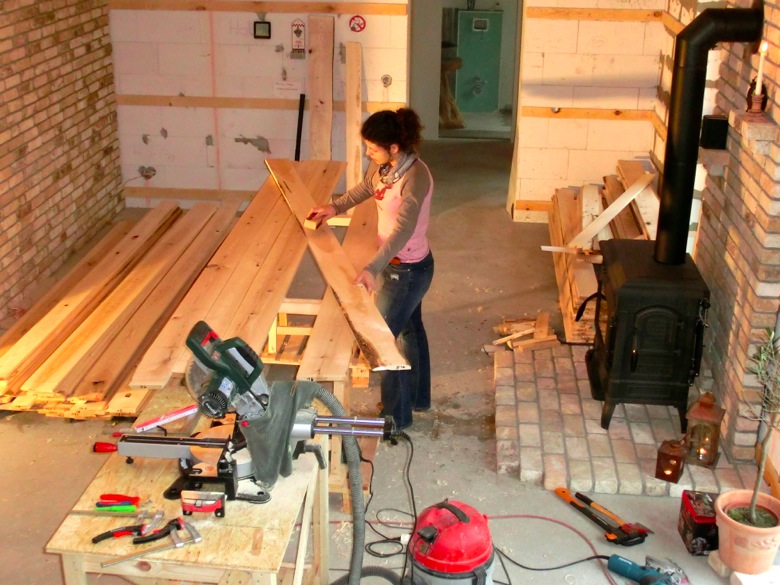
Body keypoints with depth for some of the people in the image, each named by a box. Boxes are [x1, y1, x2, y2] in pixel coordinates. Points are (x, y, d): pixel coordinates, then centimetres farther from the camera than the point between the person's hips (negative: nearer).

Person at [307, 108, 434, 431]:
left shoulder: (416, 176, -30)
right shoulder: (382, 165, -4)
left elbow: (404, 229, -41)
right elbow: (364, 188, 20)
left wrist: (372, 268, -52)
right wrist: (335, 206, 8)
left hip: (407, 270, -9)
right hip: (397, 263, 9)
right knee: (410, 328, 24)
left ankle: (396, 415, 22)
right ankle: (419, 396, 45)